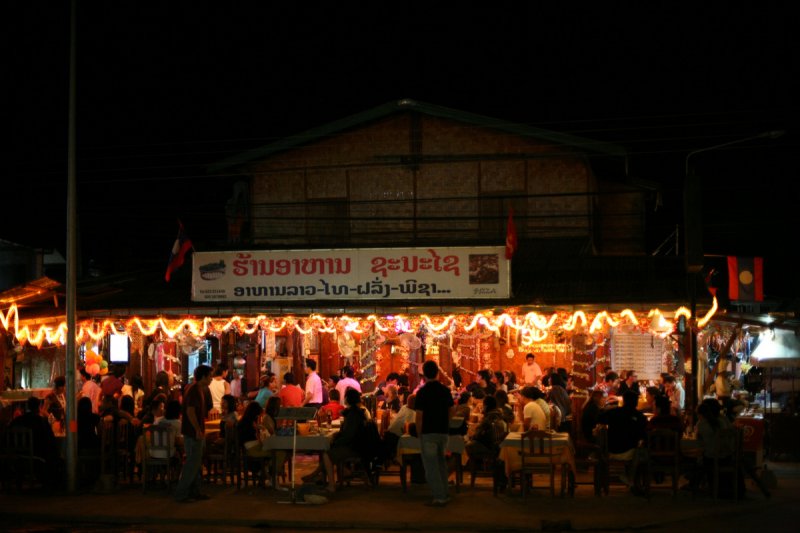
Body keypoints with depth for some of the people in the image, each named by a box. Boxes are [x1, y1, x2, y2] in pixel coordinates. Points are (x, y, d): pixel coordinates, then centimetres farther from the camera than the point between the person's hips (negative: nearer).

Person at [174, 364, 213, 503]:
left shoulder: (199, 390, 14)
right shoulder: (193, 390, -17)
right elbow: (190, 412, -24)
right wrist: (198, 430, -23)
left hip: (197, 433, 10)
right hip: (193, 433, -10)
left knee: (196, 463, 15)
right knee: (192, 463, -7)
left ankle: (194, 492, 22)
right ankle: (181, 494, -4)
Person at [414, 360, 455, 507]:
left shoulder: (422, 392, -13)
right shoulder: (445, 390, 3)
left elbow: (419, 416, -14)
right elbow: (452, 410, 9)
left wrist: (419, 433, -2)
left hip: (428, 433, -5)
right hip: (443, 431, 6)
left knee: (431, 465, 0)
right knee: (441, 462, 18)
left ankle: (439, 497, -3)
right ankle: (444, 494, 21)